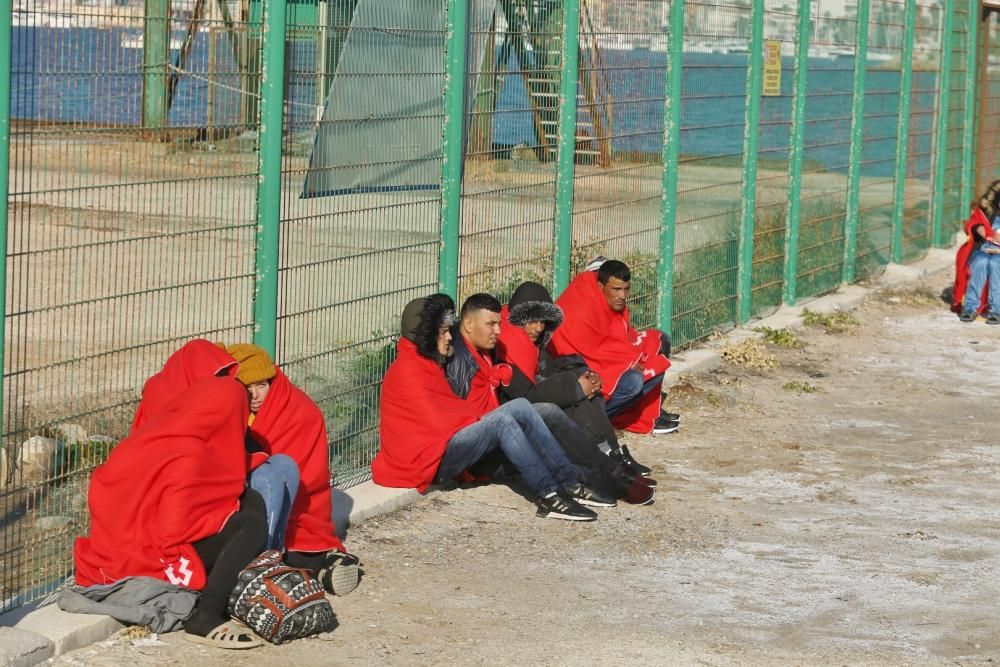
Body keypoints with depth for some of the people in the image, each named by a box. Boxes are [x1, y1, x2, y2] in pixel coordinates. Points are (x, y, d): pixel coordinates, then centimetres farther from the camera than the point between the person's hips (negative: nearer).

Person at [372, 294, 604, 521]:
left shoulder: (426, 365, 20)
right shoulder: (407, 371, -12)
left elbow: (449, 410, 9)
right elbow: (439, 422, -17)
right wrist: (480, 416, -2)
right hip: (429, 462, -10)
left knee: (521, 407, -5)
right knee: (501, 421, -28)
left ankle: (571, 484, -12)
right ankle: (549, 497, -31)